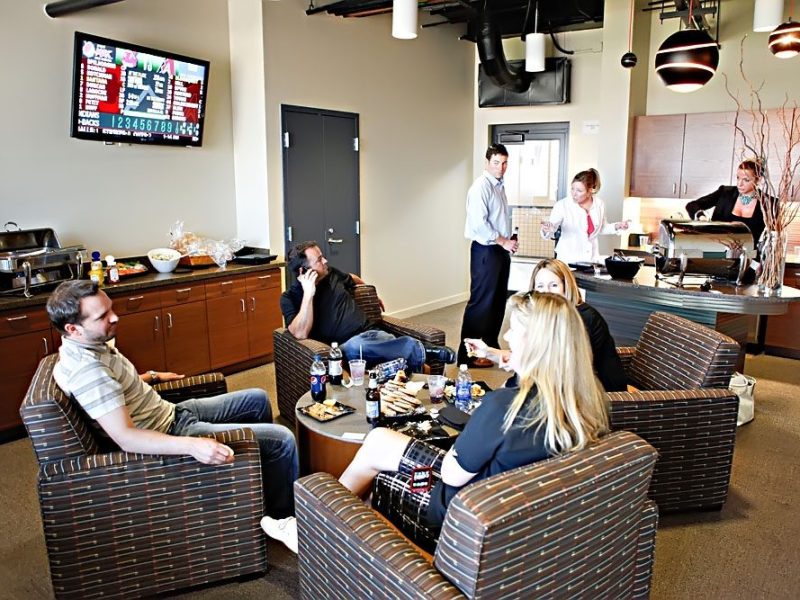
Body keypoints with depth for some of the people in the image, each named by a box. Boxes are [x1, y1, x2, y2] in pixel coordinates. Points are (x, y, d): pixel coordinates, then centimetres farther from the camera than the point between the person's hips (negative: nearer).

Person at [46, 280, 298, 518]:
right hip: (166, 436, -10)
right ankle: (282, 516, 10)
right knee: (282, 440, -12)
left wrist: (152, 377, 27)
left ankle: (267, 469, 41)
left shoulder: (90, 342, 0)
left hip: (171, 413, 10)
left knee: (257, 399, 21)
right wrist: (192, 445, -47)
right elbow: (125, 437, -37)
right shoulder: (86, 368, -31)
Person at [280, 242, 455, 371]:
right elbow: (300, 334, -20)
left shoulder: (330, 273, 13)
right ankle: (422, 352, -27)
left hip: (371, 333, 6)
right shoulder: (290, 297, -4)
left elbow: (352, 279, 38)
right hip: (344, 346, -5)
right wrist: (308, 294, -23)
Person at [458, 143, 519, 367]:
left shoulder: (499, 186, 15)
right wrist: (504, 241, -16)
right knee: (481, 302, -7)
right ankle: (468, 355, 1)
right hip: (486, 251, -9)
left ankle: (490, 347, 26)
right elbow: (479, 223, -21)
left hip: (501, 250, 9)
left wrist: (509, 242, 8)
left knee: (498, 301, 14)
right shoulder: (481, 187, -13)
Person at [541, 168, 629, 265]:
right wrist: (547, 230, -42)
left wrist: (616, 226, 1)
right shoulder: (562, 205, -14)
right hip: (568, 260, -3)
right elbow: (548, 234, -21)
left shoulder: (599, 204, -2)